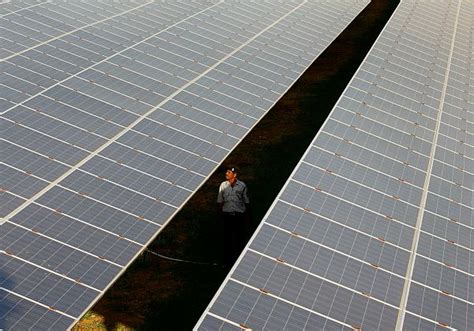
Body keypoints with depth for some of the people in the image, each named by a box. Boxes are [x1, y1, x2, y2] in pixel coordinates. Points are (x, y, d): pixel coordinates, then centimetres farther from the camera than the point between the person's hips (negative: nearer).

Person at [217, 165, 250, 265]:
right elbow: (220, 202, 8)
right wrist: (221, 215, 4)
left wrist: (246, 217, 1)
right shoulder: (223, 185, 3)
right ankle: (227, 260, 16)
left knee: (239, 238, 2)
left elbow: (246, 202, 3)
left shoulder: (242, 186, -2)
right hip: (227, 215, 1)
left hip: (239, 215, -1)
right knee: (227, 238, 6)